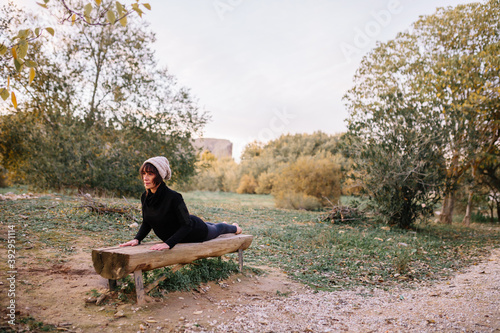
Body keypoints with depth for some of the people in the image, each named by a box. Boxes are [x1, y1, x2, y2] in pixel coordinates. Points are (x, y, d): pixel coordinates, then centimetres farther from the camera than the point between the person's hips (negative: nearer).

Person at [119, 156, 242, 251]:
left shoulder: (173, 197, -40)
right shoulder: (145, 197, -18)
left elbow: (186, 225, -36)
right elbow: (147, 223, -5)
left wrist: (168, 243, -47)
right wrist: (137, 239, -21)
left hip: (196, 232, -6)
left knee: (215, 230, 27)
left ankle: (234, 227, 61)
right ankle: (222, 224, 70)